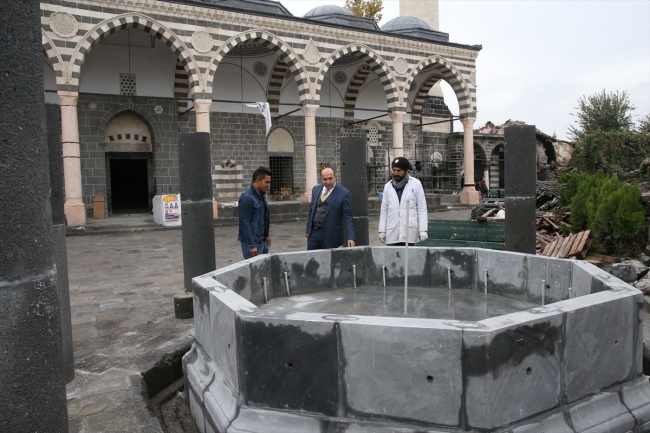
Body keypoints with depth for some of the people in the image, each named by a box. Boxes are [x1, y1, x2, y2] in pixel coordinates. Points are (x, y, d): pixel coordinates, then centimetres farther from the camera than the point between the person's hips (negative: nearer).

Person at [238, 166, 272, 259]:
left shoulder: (261, 195, 11)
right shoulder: (247, 198, -17)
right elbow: (244, 223, -20)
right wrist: (251, 245, -22)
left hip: (262, 242, 9)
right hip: (252, 243, -9)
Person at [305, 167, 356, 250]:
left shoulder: (344, 193, -8)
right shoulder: (316, 189, 8)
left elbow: (347, 217, -10)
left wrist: (351, 237, -18)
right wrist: (308, 229, 14)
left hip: (330, 236, -4)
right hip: (313, 233, 4)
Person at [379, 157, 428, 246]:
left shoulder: (415, 184, 3)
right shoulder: (388, 186, 12)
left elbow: (422, 208, 1)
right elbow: (384, 210, 12)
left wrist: (423, 230, -6)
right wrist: (382, 230, 7)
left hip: (409, 232, -2)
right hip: (392, 233, 3)